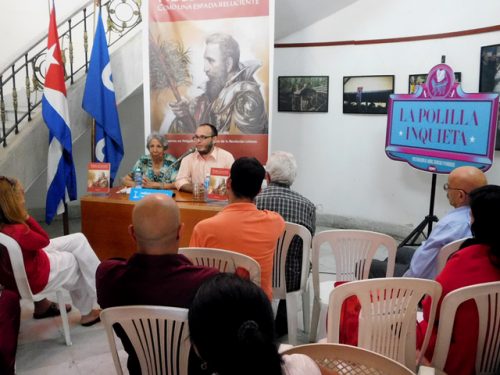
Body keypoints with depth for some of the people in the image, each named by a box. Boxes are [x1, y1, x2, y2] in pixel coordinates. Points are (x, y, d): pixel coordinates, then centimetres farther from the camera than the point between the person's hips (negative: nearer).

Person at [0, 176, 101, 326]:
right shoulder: (15, 232, -38)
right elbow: (45, 240, -20)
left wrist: (23, 217, -10)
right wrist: (26, 216, -24)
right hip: (32, 280, -8)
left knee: (78, 240, 11)